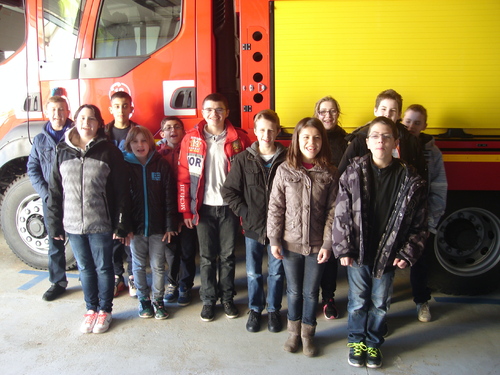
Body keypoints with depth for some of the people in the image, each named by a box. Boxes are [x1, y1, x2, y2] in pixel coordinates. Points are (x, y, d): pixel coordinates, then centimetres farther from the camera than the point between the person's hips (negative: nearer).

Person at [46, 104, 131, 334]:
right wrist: (54, 224, 4)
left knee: (103, 268, 10)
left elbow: (121, 191, -7)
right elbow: (55, 190, 6)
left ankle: (105, 311, 27)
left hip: (101, 224, -3)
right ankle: (91, 309, 32)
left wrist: (121, 225, -9)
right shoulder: (63, 151, 4)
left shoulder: (108, 152, -5)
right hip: (73, 224, 3)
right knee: (85, 268, 15)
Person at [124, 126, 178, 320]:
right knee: (139, 265, 12)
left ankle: (158, 300, 24)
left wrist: (170, 225, -7)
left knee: (158, 265, 8)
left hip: (157, 226, 0)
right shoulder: (124, 165, 0)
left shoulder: (161, 164, -2)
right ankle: (143, 300, 28)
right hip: (135, 227, 1)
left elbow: (170, 196, -3)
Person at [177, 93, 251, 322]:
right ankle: (208, 299, 27)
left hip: (229, 207, 0)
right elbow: (183, 177, -1)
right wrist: (186, 210, -3)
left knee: (228, 255, 12)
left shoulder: (239, 139, -3)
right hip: (204, 207, 0)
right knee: (207, 257, 10)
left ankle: (227, 297, 29)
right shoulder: (191, 139, -2)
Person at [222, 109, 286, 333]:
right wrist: (245, 212, -7)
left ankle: (273, 310, 35)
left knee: (276, 272, 15)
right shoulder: (244, 159, -4)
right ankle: (255, 309, 35)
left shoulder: (286, 159, -7)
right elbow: (229, 190, 0)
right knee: (253, 273, 15)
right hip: (252, 226, 1)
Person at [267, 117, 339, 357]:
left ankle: (308, 333, 35)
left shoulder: (330, 174, -5)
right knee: (294, 291, 16)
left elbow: (332, 211, -4)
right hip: (290, 243, 0)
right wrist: (274, 240, -5)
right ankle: (294, 331, 38)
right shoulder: (284, 171, -6)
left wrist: (327, 244, -7)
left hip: (317, 245, 0)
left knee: (311, 292, 13)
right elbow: (275, 207, -4)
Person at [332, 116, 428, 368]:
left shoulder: (410, 180, -6)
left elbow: (419, 223, -1)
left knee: (380, 304, 15)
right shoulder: (353, 173, -7)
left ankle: (373, 343, 38)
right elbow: (341, 213, -6)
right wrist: (343, 249, -8)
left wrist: (408, 253, -6)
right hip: (358, 253, -1)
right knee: (358, 301, 13)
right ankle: (356, 341, 36)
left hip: (388, 254, 1)